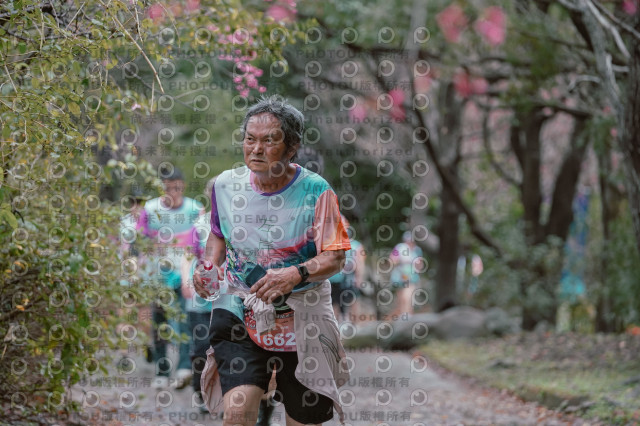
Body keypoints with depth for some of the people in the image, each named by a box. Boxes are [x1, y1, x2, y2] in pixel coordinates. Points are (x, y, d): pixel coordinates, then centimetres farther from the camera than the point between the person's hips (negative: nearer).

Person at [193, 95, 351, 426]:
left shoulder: (315, 191, -10)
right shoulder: (227, 185, 0)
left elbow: (334, 258, -12)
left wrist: (297, 274, -32)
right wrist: (209, 265, -1)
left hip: (302, 324, -1)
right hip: (241, 320, 1)